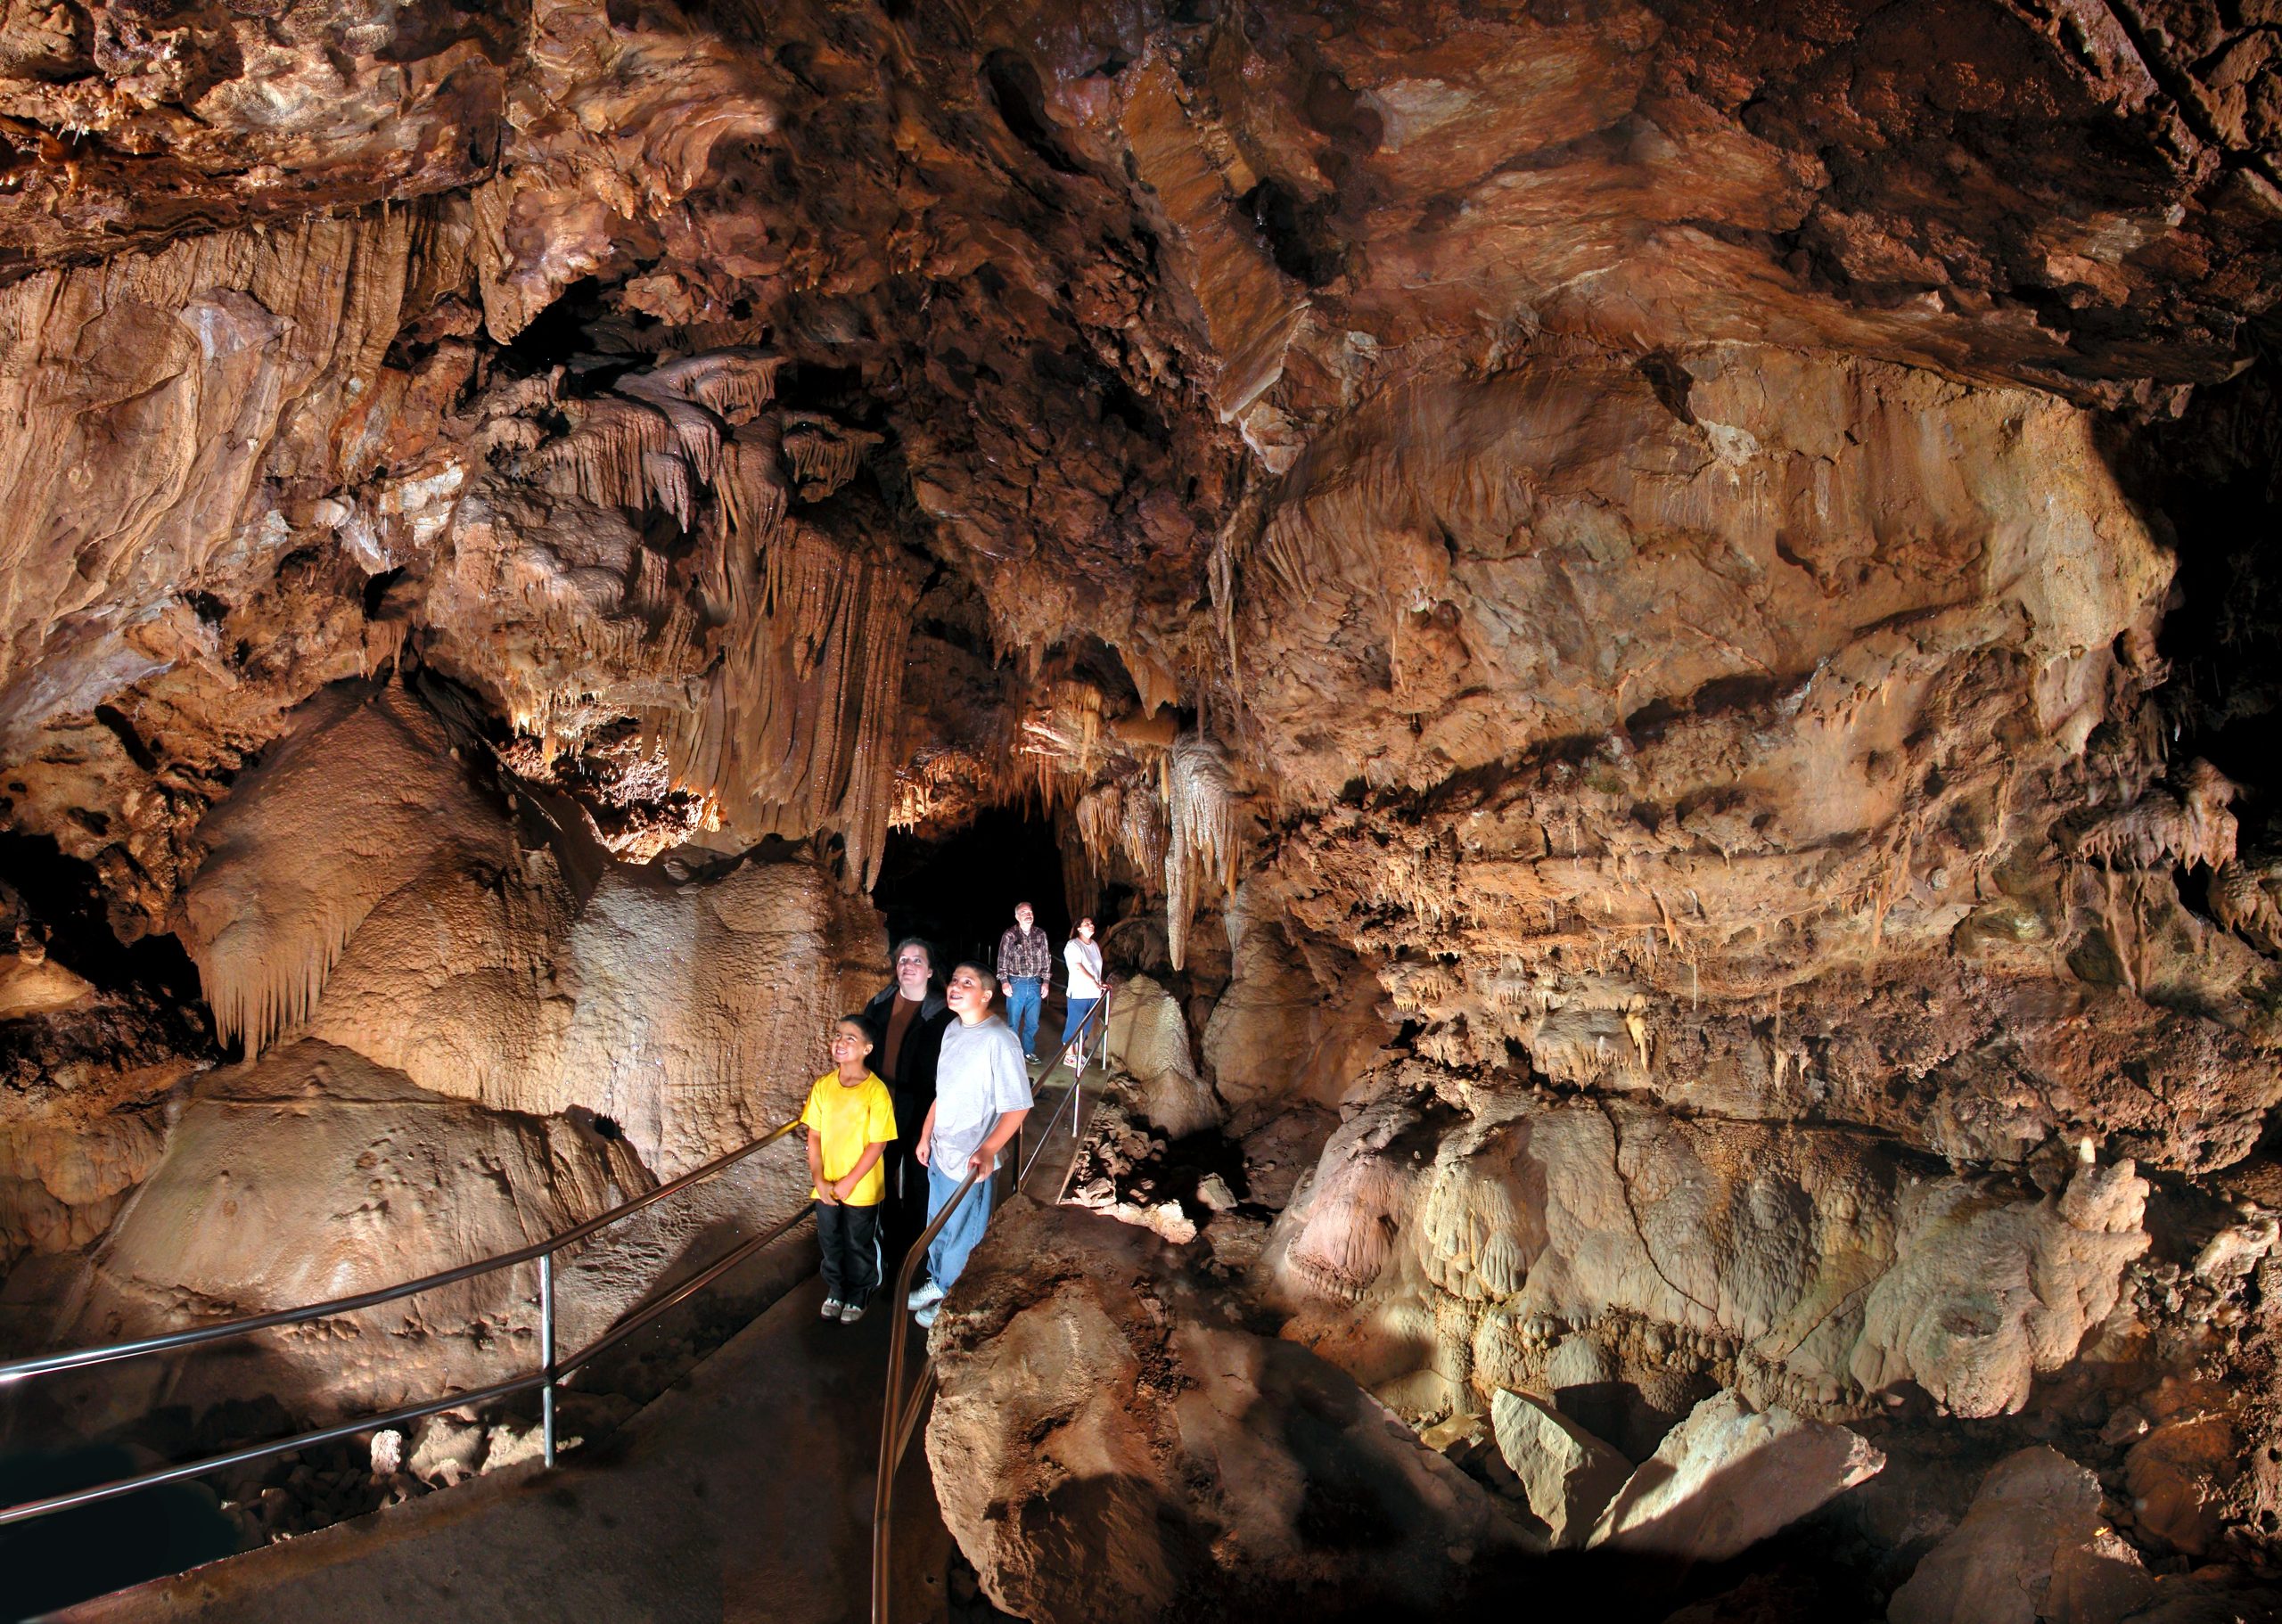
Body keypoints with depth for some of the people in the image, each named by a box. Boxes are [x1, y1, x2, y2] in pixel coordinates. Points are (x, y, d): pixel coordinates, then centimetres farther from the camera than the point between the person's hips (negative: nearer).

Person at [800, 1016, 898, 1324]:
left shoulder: (876, 1091, -19)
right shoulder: (823, 1086, -5)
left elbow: (877, 1144, -17)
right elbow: (814, 1137, -1)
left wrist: (848, 1183, -17)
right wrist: (819, 1180, -10)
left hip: (861, 1190, -4)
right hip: (826, 1188, 4)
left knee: (858, 1244, 15)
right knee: (829, 1242, 20)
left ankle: (857, 1294, 38)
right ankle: (836, 1288, 43)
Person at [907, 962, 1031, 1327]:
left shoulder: (999, 1040, -24)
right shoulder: (952, 1030, 2)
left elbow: (1018, 1106, -24)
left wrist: (987, 1150, -33)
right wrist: (926, 1135, 16)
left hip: (970, 1162, -7)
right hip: (940, 1153, 7)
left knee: (962, 1235, 12)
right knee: (938, 1226, 25)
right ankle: (938, 1284, 47)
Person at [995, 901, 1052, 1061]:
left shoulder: (1040, 934, 6)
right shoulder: (1010, 935, -4)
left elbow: (1046, 959, 10)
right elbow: (1002, 960, -4)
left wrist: (1045, 981, 6)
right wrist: (1004, 981, -11)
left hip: (1035, 984, 3)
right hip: (1016, 983, -3)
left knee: (1032, 1023, 10)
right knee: (1013, 1021, 3)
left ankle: (1028, 1051, 24)